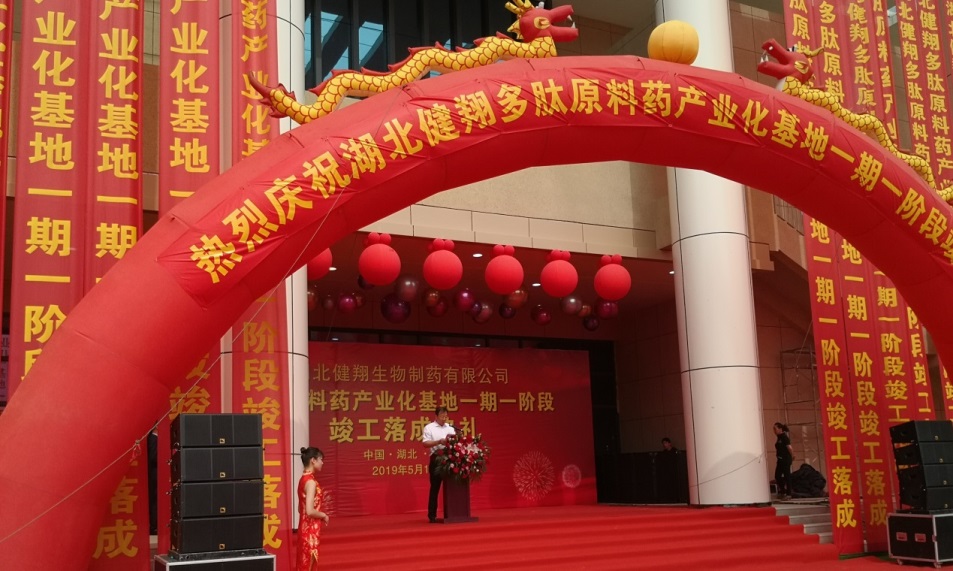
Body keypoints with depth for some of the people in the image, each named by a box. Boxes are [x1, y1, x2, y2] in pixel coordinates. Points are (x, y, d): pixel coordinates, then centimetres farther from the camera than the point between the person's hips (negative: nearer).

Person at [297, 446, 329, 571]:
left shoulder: (303, 479, 9)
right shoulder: (311, 482, -18)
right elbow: (310, 511, -25)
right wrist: (324, 515, -10)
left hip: (306, 528, 9)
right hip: (310, 530, -9)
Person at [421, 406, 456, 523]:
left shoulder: (450, 428, 15)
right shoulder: (429, 428, 0)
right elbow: (425, 443, -10)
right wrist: (439, 441, -21)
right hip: (437, 459, -4)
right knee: (435, 487, -1)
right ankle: (432, 515, 4)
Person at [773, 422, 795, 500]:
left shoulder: (784, 437, -15)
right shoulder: (779, 437, 12)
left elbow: (790, 447, -20)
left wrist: (792, 456, -8)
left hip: (786, 459, -9)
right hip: (781, 459, 9)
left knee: (786, 476, -2)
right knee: (777, 475, 12)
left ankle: (788, 493, 5)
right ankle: (782, 492, 23)